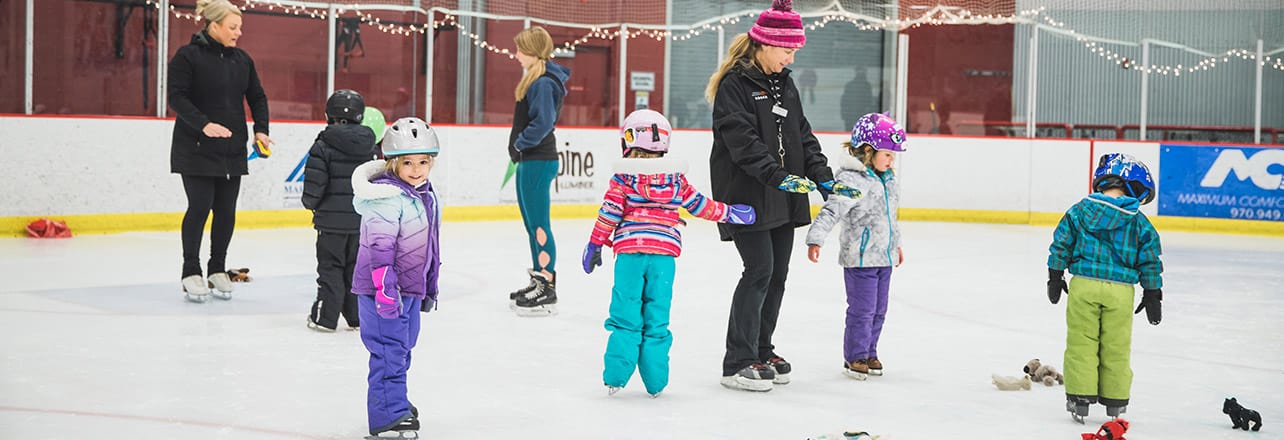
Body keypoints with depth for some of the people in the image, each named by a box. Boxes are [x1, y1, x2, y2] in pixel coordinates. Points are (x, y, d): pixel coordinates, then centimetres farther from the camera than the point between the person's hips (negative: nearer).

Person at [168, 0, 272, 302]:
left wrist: (260, 129, 0)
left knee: (226, 210, 5)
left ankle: (218, 269, 20)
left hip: (232, 150, 5)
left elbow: (257, 96, 15)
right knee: (200, 206, -6)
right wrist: (204, 124, -26)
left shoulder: (242, 60, 9)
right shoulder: (188, 56, -8)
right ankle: (191, 272, 7)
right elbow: (177, 97, -13)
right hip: (196, 149, -5)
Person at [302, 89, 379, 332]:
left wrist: (310, 203, 6)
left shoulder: (323, 146, -11)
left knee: (330, 267, 4)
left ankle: (325, 317, 5)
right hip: (362, 220, 4)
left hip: (332, 219, -4)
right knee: (357, 267, 13)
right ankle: (357, 316, 17)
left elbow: (314, 185, -14)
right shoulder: (369, 147, 3)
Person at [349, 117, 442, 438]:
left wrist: (430, 287, 25)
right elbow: (380, 246, -23)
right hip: (385, 290, -9)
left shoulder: (426, 195, 12)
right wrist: (385, 287, -28)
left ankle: (395, 404, 33)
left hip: (410, 287, 10)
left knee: (403, 348, 19)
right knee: (389, 350, -9)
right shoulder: (387, 197, -18)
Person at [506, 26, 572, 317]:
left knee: (539, 225, -7)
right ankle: (538, 281, 25)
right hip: (528, 161, 11)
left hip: (538, 162, -11)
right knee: (532, 224, 16)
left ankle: (547, 291, -3)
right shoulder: (534, 80, 16)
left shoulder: (543, 83, -17)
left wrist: (520, 142, -14)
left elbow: (543, 123, -26)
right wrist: (518, 149, 11)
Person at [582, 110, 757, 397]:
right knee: (656, 319, 8)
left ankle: (616, 376, -1)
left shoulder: (623, 177, -1)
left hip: (629, 252, -2)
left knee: (626, 317, 3)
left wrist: (595, 245, 6)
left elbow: (609, 215, -3)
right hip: (664, 255, 2)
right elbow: (700, 205, 11)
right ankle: (655, 382, 10)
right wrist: (729, 213, 25)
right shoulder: (676, 178, 6)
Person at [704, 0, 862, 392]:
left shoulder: (785, 84, 15)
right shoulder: (734, 84, -10)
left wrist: (824, 177, 4)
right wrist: (778, 176, -28)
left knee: (778, 274, 10)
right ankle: (737, 364, -5)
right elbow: (742, 140, -20)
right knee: (759, 271, -11)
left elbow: (803, 135, 16)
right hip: (747, 195, -8)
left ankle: (762, 351, 23)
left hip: (782, 198, 8)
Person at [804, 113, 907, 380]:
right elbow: (830, 212, -26)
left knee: (878, 309, 14)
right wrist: (815, 240, -36)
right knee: (862, 309, -2)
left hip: (884, 257, 8)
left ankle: (869, 353, 26)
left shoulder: (889, 180, 10)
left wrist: (896, 244, 31)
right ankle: (855, 357, 10)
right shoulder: (851, 180, -18)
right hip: (859, 258, -8)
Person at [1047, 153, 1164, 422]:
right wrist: (1152, 296, 12)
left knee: (1081, 343, 7)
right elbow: (1150, 263, 4)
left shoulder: (1079, 210, 2)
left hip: (1083, 286, 0)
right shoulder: (1140, 223, 1)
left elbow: (1061, 246, 4)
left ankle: (1079, 399, 6)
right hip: (1121, 289, 0)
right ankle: (1115, 402, 19)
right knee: (1116, 347, 11)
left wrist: (1055, 278, 13)